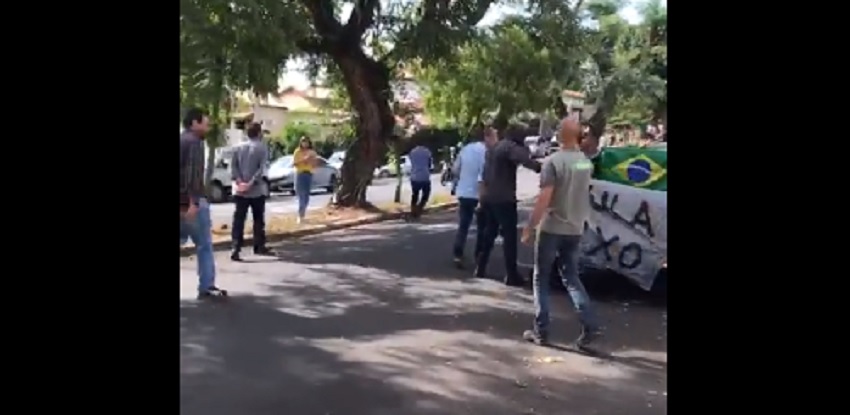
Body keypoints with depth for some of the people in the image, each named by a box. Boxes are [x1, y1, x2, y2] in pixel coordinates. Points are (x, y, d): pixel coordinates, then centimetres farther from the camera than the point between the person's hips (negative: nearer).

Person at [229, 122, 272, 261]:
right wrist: (251, 183, -17)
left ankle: (236, 249, -8)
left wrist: (239, 181, -10)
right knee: (258, 220, 11)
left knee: (238, 220, 1)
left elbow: (233, 166, -1)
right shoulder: (262, 147, -4)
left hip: (239, 191, 3)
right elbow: (262, 168, -15)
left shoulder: (239, 147, 8)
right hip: (256, 190, -3)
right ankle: (259, 246, 20)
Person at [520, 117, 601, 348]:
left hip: (551, 228, -5)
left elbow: (544, 199, -20)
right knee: (571, 278, 14)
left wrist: (529, 227, -15)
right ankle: (590, 326, 0)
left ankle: (541, 331, 9)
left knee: (541, 279, 7)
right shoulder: (586, 162, 6)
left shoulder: (553, 161, -15)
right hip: (575, 229, 6)